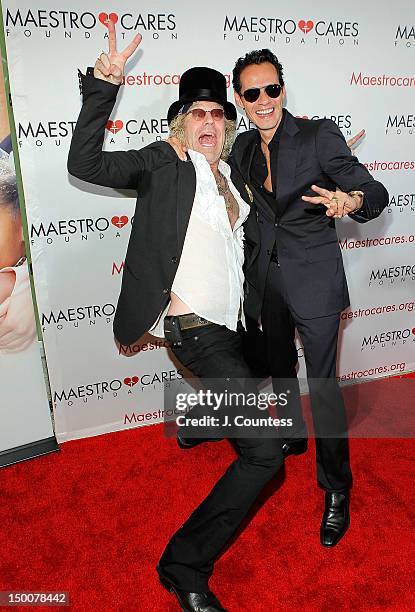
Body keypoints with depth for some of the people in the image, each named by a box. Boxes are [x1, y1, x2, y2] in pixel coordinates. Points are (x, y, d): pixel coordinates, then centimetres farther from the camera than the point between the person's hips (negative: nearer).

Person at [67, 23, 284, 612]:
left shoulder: (233, 178, 13)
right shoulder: (163, 164, -5)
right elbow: (85, 163, -13)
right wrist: (103, 85, -20)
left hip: (227, 325, 8)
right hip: (194, 328, -8)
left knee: (237, 388, 37)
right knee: (265, 454, -13)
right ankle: (185, 565, 1)